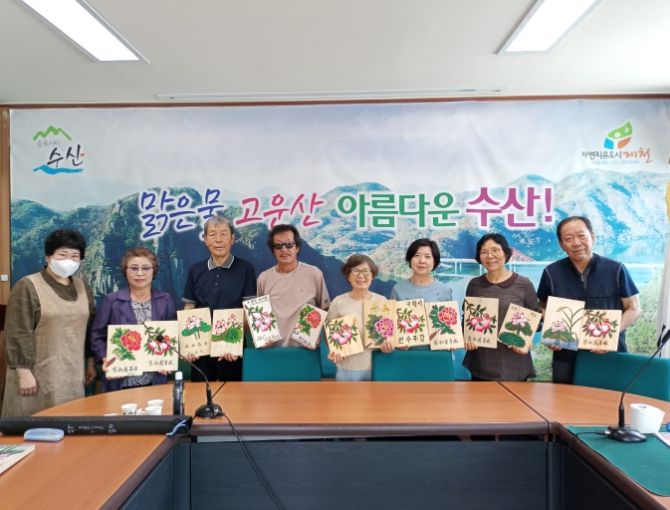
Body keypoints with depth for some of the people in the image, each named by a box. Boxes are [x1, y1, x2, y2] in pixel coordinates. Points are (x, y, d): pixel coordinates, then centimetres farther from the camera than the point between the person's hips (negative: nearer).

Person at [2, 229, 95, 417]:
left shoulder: (82, 286, 10)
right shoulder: (28, 286, -7)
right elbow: (18, 334, -11)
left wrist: (90, 362, 13)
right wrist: (23, 371, -14)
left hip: (72, 373, 5)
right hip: (38, 374, -5)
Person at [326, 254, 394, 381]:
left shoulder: (382, 301, -1)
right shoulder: (338, 302, -6)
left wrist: (389, 344, -12)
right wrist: (333, 352, -15)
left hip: (376, 367, 2)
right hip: (347, 369, -1)